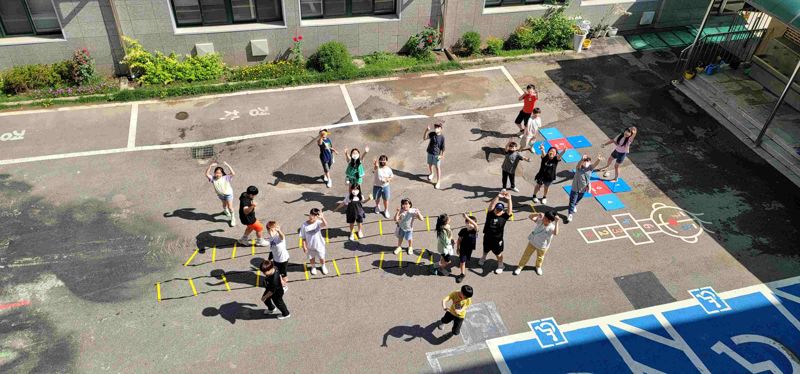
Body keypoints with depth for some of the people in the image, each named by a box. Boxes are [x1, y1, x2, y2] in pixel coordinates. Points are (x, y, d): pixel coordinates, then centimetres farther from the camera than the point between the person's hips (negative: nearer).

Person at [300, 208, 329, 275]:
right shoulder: (304, 225, -18)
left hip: (319, 245, -1)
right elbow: (303, 237, -9)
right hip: (309, 246, 1)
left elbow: (325, 225, -46)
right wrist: (304, 246, -8)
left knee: (321, 258, 21)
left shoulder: (318, 222, -22)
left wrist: (322, 217, -61)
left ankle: (323, 267, 51)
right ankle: (313, 267, 54)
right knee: (311, 258, 24)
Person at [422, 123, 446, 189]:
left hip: (437, 154, -4)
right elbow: (424, 138, -14)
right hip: (430, 153, 4)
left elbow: (443, 147, -10)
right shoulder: (432, 134, -7)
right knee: (430, 165, 23)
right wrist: (426, 131, -27)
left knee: (437, 168, 3)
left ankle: (438, 182, 13)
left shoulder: (442, 137, -15)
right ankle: (431, 174, 54)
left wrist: (442, 155, -12)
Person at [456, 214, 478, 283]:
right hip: (463, 248, -1)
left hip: (470, 249, 1)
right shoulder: (463, 230, -18)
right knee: (462, 261, 0)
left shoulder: (474, 230, -23)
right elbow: (459, 239, -5)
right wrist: (457, 248, 1)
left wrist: (467, 217, -56)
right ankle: (463, 274, 16)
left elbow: (475, 225, -46)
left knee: (466, 259, 24)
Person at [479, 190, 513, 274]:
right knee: (486, 250, 28)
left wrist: (509, 200, -41)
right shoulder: (490, 214, -14)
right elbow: (491, 205, -28)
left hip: (497, 239, -2)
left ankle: (500, 265, 38)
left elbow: (510, 211, -30)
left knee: (498, 253, 15)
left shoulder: (504, 217, -16)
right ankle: (483, 258, 58)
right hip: (487, 237, 2)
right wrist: (498, 197, -39)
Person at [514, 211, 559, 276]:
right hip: (532, 242, 2)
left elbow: (556, 233, -55)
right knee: (526, 255, 18)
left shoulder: (552, 227, -33)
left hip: (542, 246, -2)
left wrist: (556, 222, -59)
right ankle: (520, 267, 39)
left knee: (540, 257, 26)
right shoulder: (540, 220, -22)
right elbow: (530, 217, -26)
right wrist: (538, 214, -43)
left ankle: (538, 267, 57)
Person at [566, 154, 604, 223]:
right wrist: (582, 159, -68)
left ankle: (575, 205, 60)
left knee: (578, 199, 29)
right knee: (572, 201, 1)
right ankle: (570, 214, 14)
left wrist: (599, 160, -60)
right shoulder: (579, 167, -22)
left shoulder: (590, 167, -16)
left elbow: (595, 164, -36)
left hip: (583, 188, 4)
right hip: (575, 188, -4)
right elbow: (579, 164, -45)